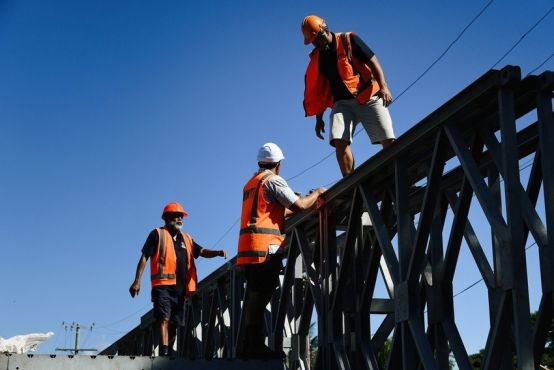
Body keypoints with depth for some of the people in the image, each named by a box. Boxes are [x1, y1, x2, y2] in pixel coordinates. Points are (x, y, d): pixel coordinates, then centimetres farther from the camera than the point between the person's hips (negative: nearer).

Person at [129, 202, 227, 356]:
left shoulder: (186, 238, 21)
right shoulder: (158, 234, 5)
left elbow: (201, 251, 10)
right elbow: (144, 257, 0)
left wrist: (217, 253, -12)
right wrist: (137, 280, -8)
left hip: (180, 288, 6)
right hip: (163, 285, -6)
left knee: (174, 324, 8)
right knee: (164, 319, -18)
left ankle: (168, 352, 17)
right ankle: (164, 353, -25)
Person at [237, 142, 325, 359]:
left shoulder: (251, 183, 25)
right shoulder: (273, 180, -3)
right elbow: (299, 205, -8)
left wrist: (295, 209, 33)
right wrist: (317, 193, 9)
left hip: (248, 247, 9)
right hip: (265, 246, -9)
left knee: (254, 296, 8)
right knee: (259, 295, -11)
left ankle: (250, 345, 7)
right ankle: (254, 345, -14)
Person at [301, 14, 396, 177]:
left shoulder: (349, 40, 0)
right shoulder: (317, 58, 11)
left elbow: (373, 62, -4)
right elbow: (318, 91, 17)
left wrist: (383, 87, -17)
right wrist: (319, 119, 16)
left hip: (369, 96, -2)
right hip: (342, 102, 3)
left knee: (388, 140, -12)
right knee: (339, 140, -20)